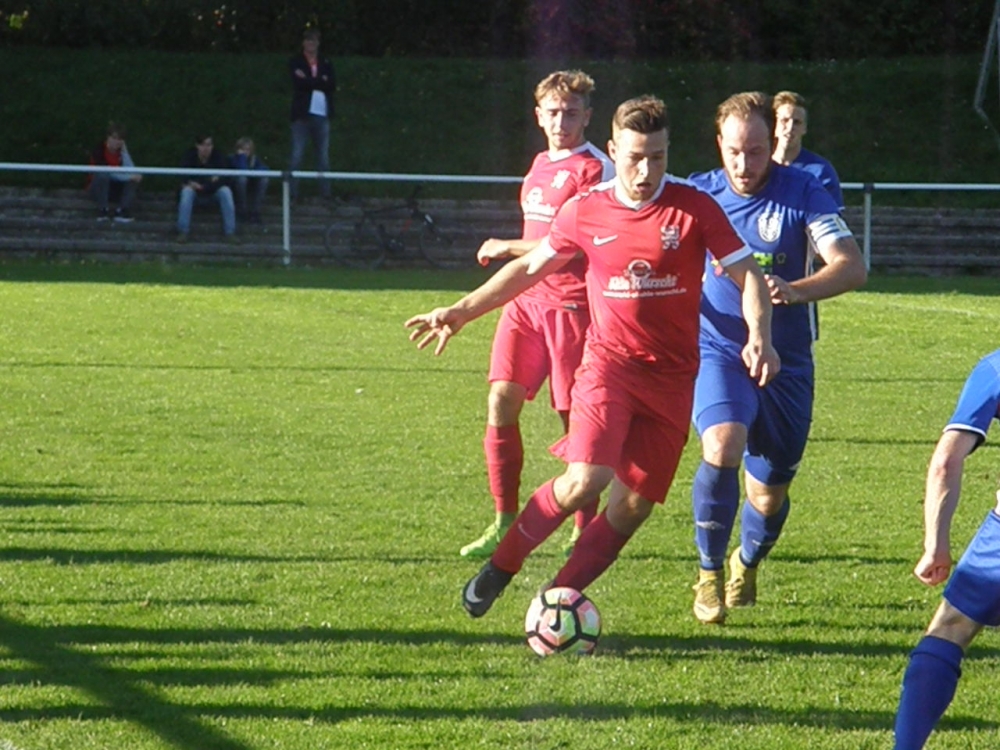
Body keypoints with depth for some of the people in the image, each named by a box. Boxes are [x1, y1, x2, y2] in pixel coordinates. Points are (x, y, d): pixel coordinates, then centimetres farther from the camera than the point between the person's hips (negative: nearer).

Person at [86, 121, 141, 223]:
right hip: (97, 189, -4)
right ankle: (103, 210, -26)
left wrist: (124, 152, -22)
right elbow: (109, 172, -29)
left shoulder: (122, 151, -4)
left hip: (116, 189, 5)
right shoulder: (99, 150, -19)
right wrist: (129, 177, -34)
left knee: (134, 180, -20)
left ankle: (122, 211, -24)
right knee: (102, 175, -36)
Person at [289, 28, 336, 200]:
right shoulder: (295, 63, 5)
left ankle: (325, 191, 7)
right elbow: (299, 84, -11)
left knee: (323, 156, 5)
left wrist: (309, 81, -7)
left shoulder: (326, 64, 13)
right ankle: (292, 191, -4)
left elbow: (332, 86, -2)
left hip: (321, 115, 3)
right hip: (302, 114, -3)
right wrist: (320, 82, -8)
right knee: (297, 155, -4)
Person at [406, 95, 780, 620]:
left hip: (672, 378, 1)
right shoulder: (585, 211, 1)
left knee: (633, 506, -4)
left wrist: (759, 336, -18)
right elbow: (530, 268, 15)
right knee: (585, 482, -21)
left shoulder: (694, 208, -3)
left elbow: (747, 275, 0)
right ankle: (501, 566, -1)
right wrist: (461, 312, 14)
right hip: (609, 361, -1)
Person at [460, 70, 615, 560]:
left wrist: (507, 248, -8)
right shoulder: (540, 165, 17)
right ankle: (505, 522, 0)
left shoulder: (596, 169, -8)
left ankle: (584, 531, 10)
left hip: (571, 303, -7)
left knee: (577, 418, -1)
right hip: (526, 299, 7)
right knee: (501, 401, -5)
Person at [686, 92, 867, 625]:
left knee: (769, 492, 8)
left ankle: (747, 564, 43)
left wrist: (795, 290, -36)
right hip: (719, 349, -1)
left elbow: (852, 268, -18)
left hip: (786, 361, 1)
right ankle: (710, 573, -10)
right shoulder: (698, 195, -3)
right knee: (722, 447, -29)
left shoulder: (803, 193, -8)